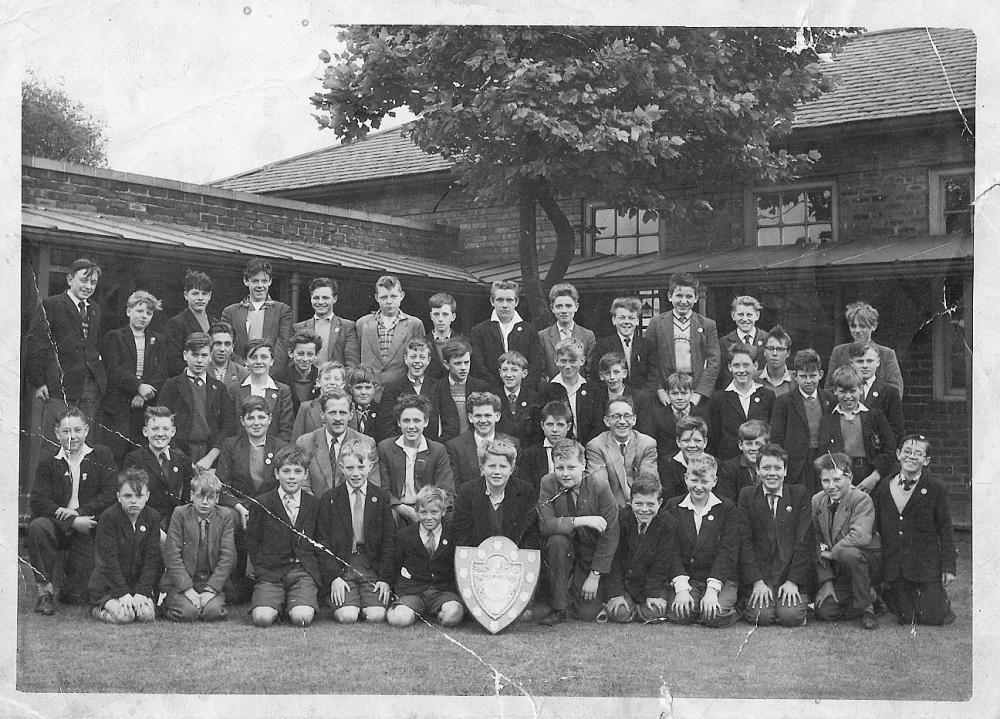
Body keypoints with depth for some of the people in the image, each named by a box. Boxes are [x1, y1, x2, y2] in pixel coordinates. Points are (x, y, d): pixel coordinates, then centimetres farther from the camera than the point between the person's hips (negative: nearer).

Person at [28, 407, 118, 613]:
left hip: (89, 528, -2)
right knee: (37, 527, -33)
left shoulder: (102, 456, 9)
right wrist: (72, 522, -17)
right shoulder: (48, 465, 11)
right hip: (58, 527, 2)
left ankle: (72, 590, 20)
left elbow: (111, 495, -2)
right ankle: (45, 590, -20)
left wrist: (79, 512, -15)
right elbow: (38, 501, -4)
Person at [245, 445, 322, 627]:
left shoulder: (314, 505, 10)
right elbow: (252, 542, 9)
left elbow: (319, 542, 15)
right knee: (262, 618, -24)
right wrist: (262, 569, -2)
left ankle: (296, 604, 11)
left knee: (302, 618, -25)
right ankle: (273, 603, 11)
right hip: (270, 572, -1)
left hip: (304, 571, 1)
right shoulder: (261, 503, 5)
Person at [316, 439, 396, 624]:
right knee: (347, 617, -22)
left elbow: (389, 541, 6)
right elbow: (323, 543, 3)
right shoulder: (329, 499, 6)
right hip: (341, 567, -1)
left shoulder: (382, 497, 8)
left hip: (373, 569, 1)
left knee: (376, 616, -20)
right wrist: (333, 577, -10)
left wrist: (385, 578, -4)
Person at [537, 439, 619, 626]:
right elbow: (545, 525, -24)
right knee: (557, 540, -34)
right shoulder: (548, 484, -12)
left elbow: (609, 536, -13)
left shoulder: (600, 487, -15)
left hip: (591, 555, -1)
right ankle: (558, 608, -20)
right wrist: (581, 521, -34)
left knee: (588, 614, -13)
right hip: (563, 550, 1)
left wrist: (595, 576, -14)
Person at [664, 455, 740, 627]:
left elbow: (727, 552, -5)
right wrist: (681, 588, -15)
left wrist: (712, 590, -17)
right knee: (679, 615, -26)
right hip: (684, 577, 1)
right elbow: (672, 551, -2)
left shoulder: (727, 508, 4)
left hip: (721, 578, -1)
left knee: (716, 617, -26)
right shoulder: (673, 507, 7)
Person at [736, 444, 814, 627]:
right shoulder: (747, 495, 6)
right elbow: (744, 541, -2)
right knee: (761, 616, -22)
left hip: (792, 573, 0)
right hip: (758, 574, 0)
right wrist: (757, 581, -12)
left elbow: (805, 540, -1)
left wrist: (793, 581, -11)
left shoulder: (800, 494, 6)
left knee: (791, 617, -21)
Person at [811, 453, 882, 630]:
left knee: (849, 553, -38)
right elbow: (817, 544, 4)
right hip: (836, 571, 5)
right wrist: (826, 581, -4)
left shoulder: (861, 499, -16)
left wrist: (832, 553, -20)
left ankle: (866, 608, -16)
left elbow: (861, 536, -32)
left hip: (869, 561, -5)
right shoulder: (817, 501, 1)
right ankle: (868, 596, 14)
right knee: (825, 612, -15)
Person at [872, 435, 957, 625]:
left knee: (932, 618, -6)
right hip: (894, 566, 2)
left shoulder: (935, 490, -2)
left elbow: (945, 531, -1)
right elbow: (877, 529, 11)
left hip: (926, 565, -2)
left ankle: (941, 599, 27)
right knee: (907, 618, -1)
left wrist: (948, 567, -6)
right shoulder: (883, 488, 7)